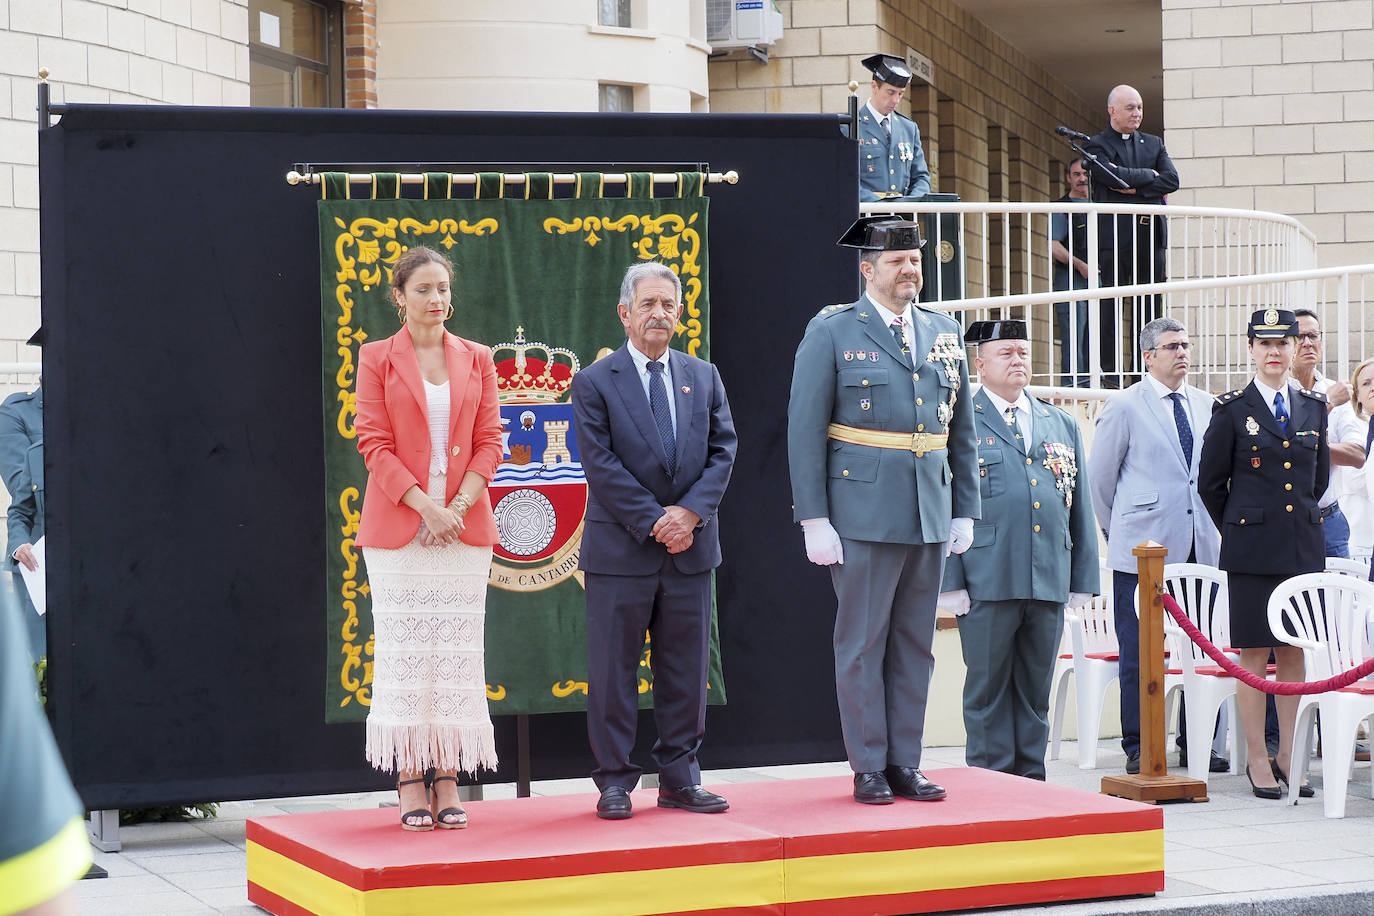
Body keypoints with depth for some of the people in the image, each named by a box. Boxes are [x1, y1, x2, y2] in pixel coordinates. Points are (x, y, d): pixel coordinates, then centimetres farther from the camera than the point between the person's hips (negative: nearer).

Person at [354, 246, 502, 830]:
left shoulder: (476, 360, 10)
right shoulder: (377, 359, 2)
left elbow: (489, 441, 6)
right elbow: (374, 443, -4)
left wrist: (459, 507, -9)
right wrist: (425, 506, -14)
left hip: (464, 525, 2)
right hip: (398, 527, -2)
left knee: (458, 650, 1)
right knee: (404, 650, -3)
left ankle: (449, 782, 5)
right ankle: (410, 782, 2)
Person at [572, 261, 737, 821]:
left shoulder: (704, 378, 12)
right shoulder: (594, 383, -1)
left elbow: (722, 452, 5)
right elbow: (601, 465, -8)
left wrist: (691, 512, -10)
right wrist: (654, 522, -14)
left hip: (691, 548, 4)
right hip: (620, 550, -4)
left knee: (686, 669, 7)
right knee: (614, 670, 0)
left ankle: (680, 778, 16)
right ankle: (615, 781, 8)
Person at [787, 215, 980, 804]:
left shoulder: (945, 334, 12)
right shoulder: (832, 333, -2)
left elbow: (961, 429, 16)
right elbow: (804, 430, -5)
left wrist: (965, 511, 11)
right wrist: (814, 519, -10)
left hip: (929, 517, 5)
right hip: (863, 516, -5)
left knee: (915, 646, 9)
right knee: (862, 644, 0)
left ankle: (905, 765, 16)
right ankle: (869, 769, 8)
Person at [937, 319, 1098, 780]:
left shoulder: (1063, 426, 16)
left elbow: (1081, 508, 17)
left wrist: (1083, 581, 10)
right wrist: (950, 581, -10)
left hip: (1050, 583, 4)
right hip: (987, 584, -4)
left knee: (1036, 689, 9)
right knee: (988, 689, 1)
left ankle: (1031, 781, 17)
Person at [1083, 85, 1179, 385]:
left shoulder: (1154, 144, 18)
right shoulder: (1096, 146, 4)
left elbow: (1172, 180, 3)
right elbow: (1111, 176, -14)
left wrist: (1135, 189, -8)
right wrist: (1149, 176, -1)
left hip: (1151, 233, 4)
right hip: (1113, 234, -4)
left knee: (1150, 307, 3)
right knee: (1111, 306, -4)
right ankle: (1111, 370, -2)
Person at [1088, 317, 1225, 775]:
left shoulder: (1207, 406, 12)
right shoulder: (1125, 407, -2)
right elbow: (1099, 476, 4)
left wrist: (1210, 525, 14)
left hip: (1199, 546, 4)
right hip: (1143, 549, -4)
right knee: (1139, 651, -3)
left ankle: (1194, 743, 14)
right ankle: (1138, 747, 4)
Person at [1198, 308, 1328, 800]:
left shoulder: (1313, 407, 10)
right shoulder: (1232, 410, -2)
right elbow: (1210, 483, 3)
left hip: (1303, 547, 4)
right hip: (1252, 552, -4)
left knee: (1294, 653, 7)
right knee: (1255, 656, -2)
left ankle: (1288, 755, 15)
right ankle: (1257, 760, 5)